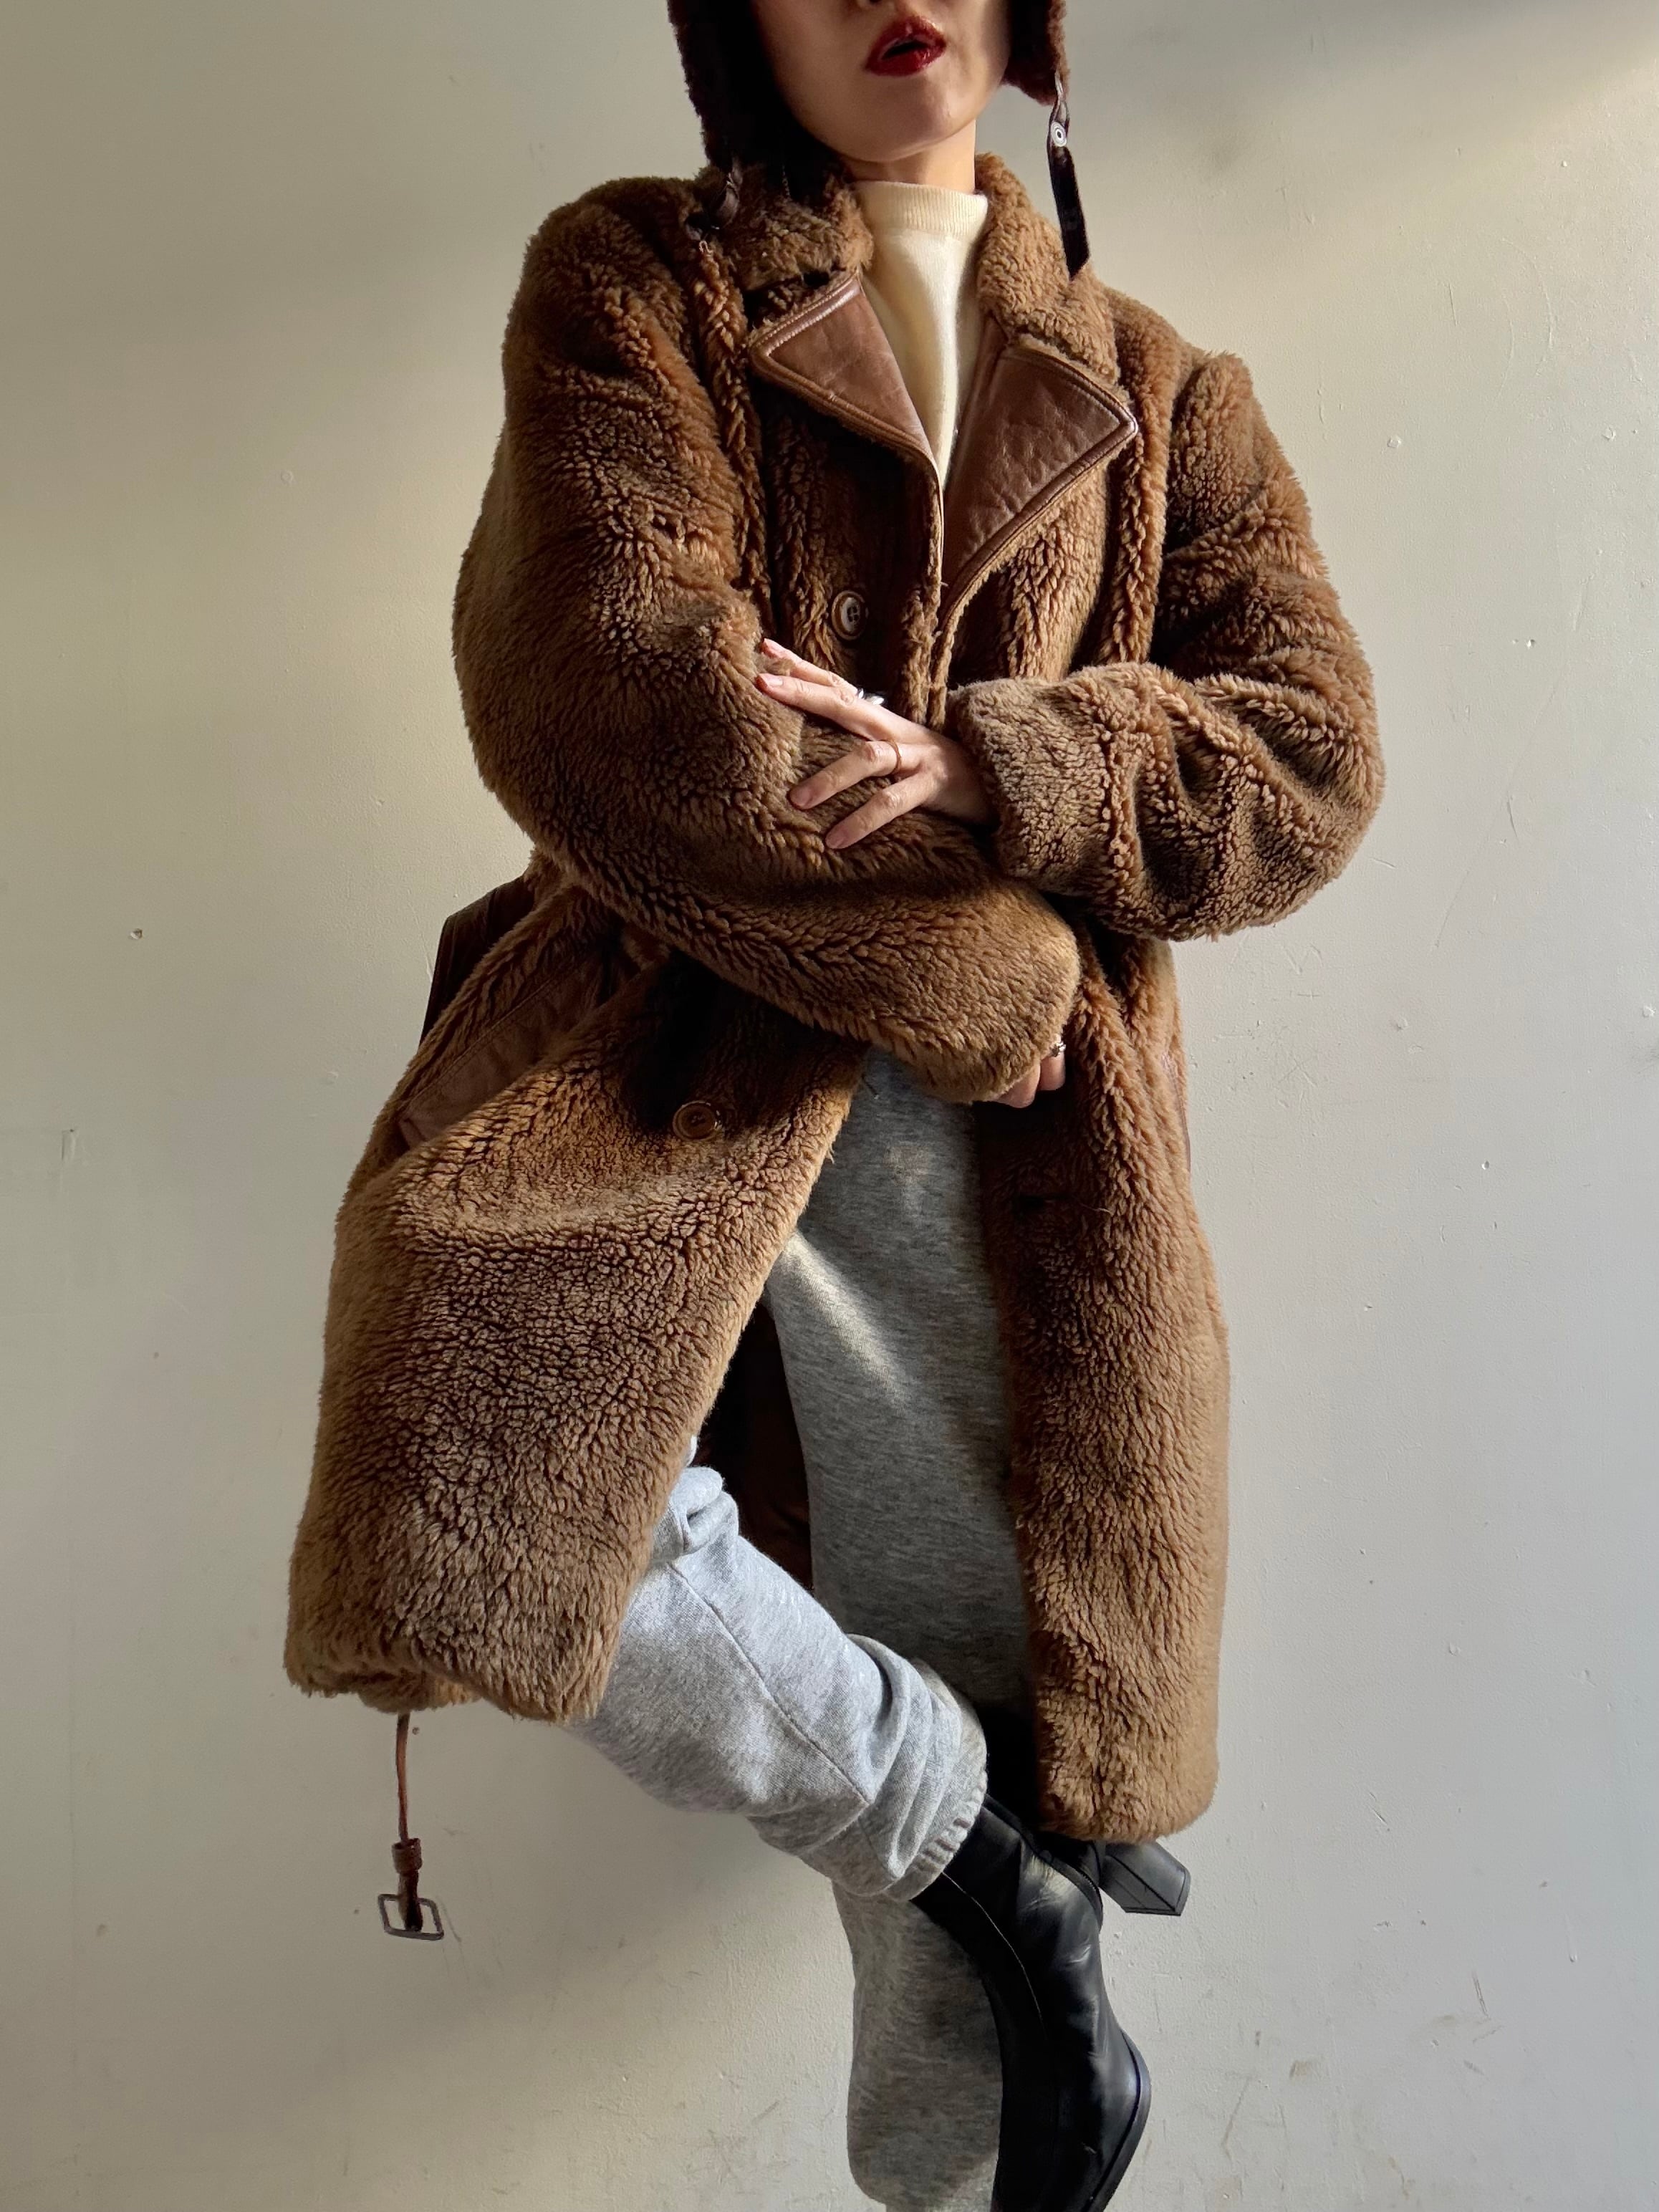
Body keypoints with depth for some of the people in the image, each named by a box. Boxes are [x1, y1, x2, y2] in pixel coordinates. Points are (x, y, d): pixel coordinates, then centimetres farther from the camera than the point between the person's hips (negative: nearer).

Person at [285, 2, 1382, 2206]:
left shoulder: (1156, 394, 19)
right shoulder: (628, 283, 11)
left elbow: (1310, 755, 7)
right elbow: (598, 689, -7)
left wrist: (975, 771, -12)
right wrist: (983, 966, -7)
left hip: (995, 1121, 2)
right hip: (661, 1046, -1)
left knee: (986, 1748, 1)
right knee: (487, 1499, -27)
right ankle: (999, 1854, -1)